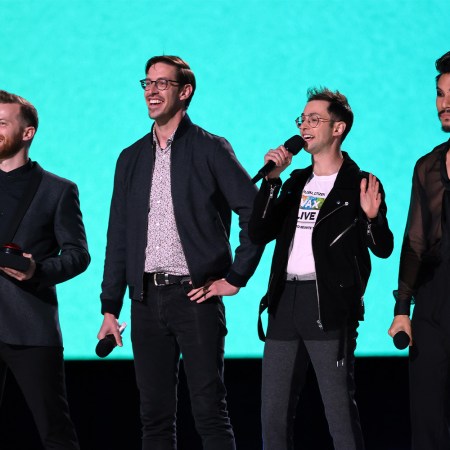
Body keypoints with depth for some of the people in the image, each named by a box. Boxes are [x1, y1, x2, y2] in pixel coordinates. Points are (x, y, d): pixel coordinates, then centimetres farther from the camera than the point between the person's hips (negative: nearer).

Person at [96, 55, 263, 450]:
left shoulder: (210, 150, -1)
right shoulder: (132, 158, 15)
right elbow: (118, 237, 15)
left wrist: (235, 277, -7)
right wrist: (110, 309, 10)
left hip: (195, 295, -5)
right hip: (147, 299, 5)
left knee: (209, 411, -6)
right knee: (155, 415, 6)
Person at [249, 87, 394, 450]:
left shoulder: (359, 185, -1)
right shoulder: (296, 182, 17)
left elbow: (383, 249, -5)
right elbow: (259, 233, 7)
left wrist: (372, 218, -26)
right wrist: (272, 179, -1)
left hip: (329, 306, -6)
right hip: (285, 303, 6)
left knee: (340, 413, -5)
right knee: (274, 415, 8)